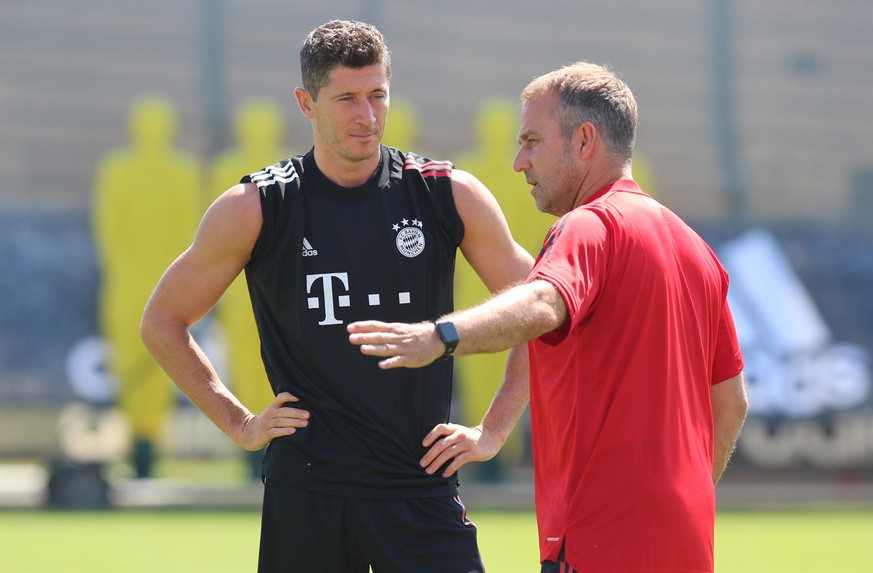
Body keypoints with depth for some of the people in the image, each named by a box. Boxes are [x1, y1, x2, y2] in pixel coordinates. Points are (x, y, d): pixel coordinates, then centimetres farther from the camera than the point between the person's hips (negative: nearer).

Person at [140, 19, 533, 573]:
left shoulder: (449, 195, 2)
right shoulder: (254, 210, 0)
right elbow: (162, 324, 12)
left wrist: (493, 432, 5)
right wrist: (240, 424, 6)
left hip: (422, 484, 0)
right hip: (305, 491, 0)